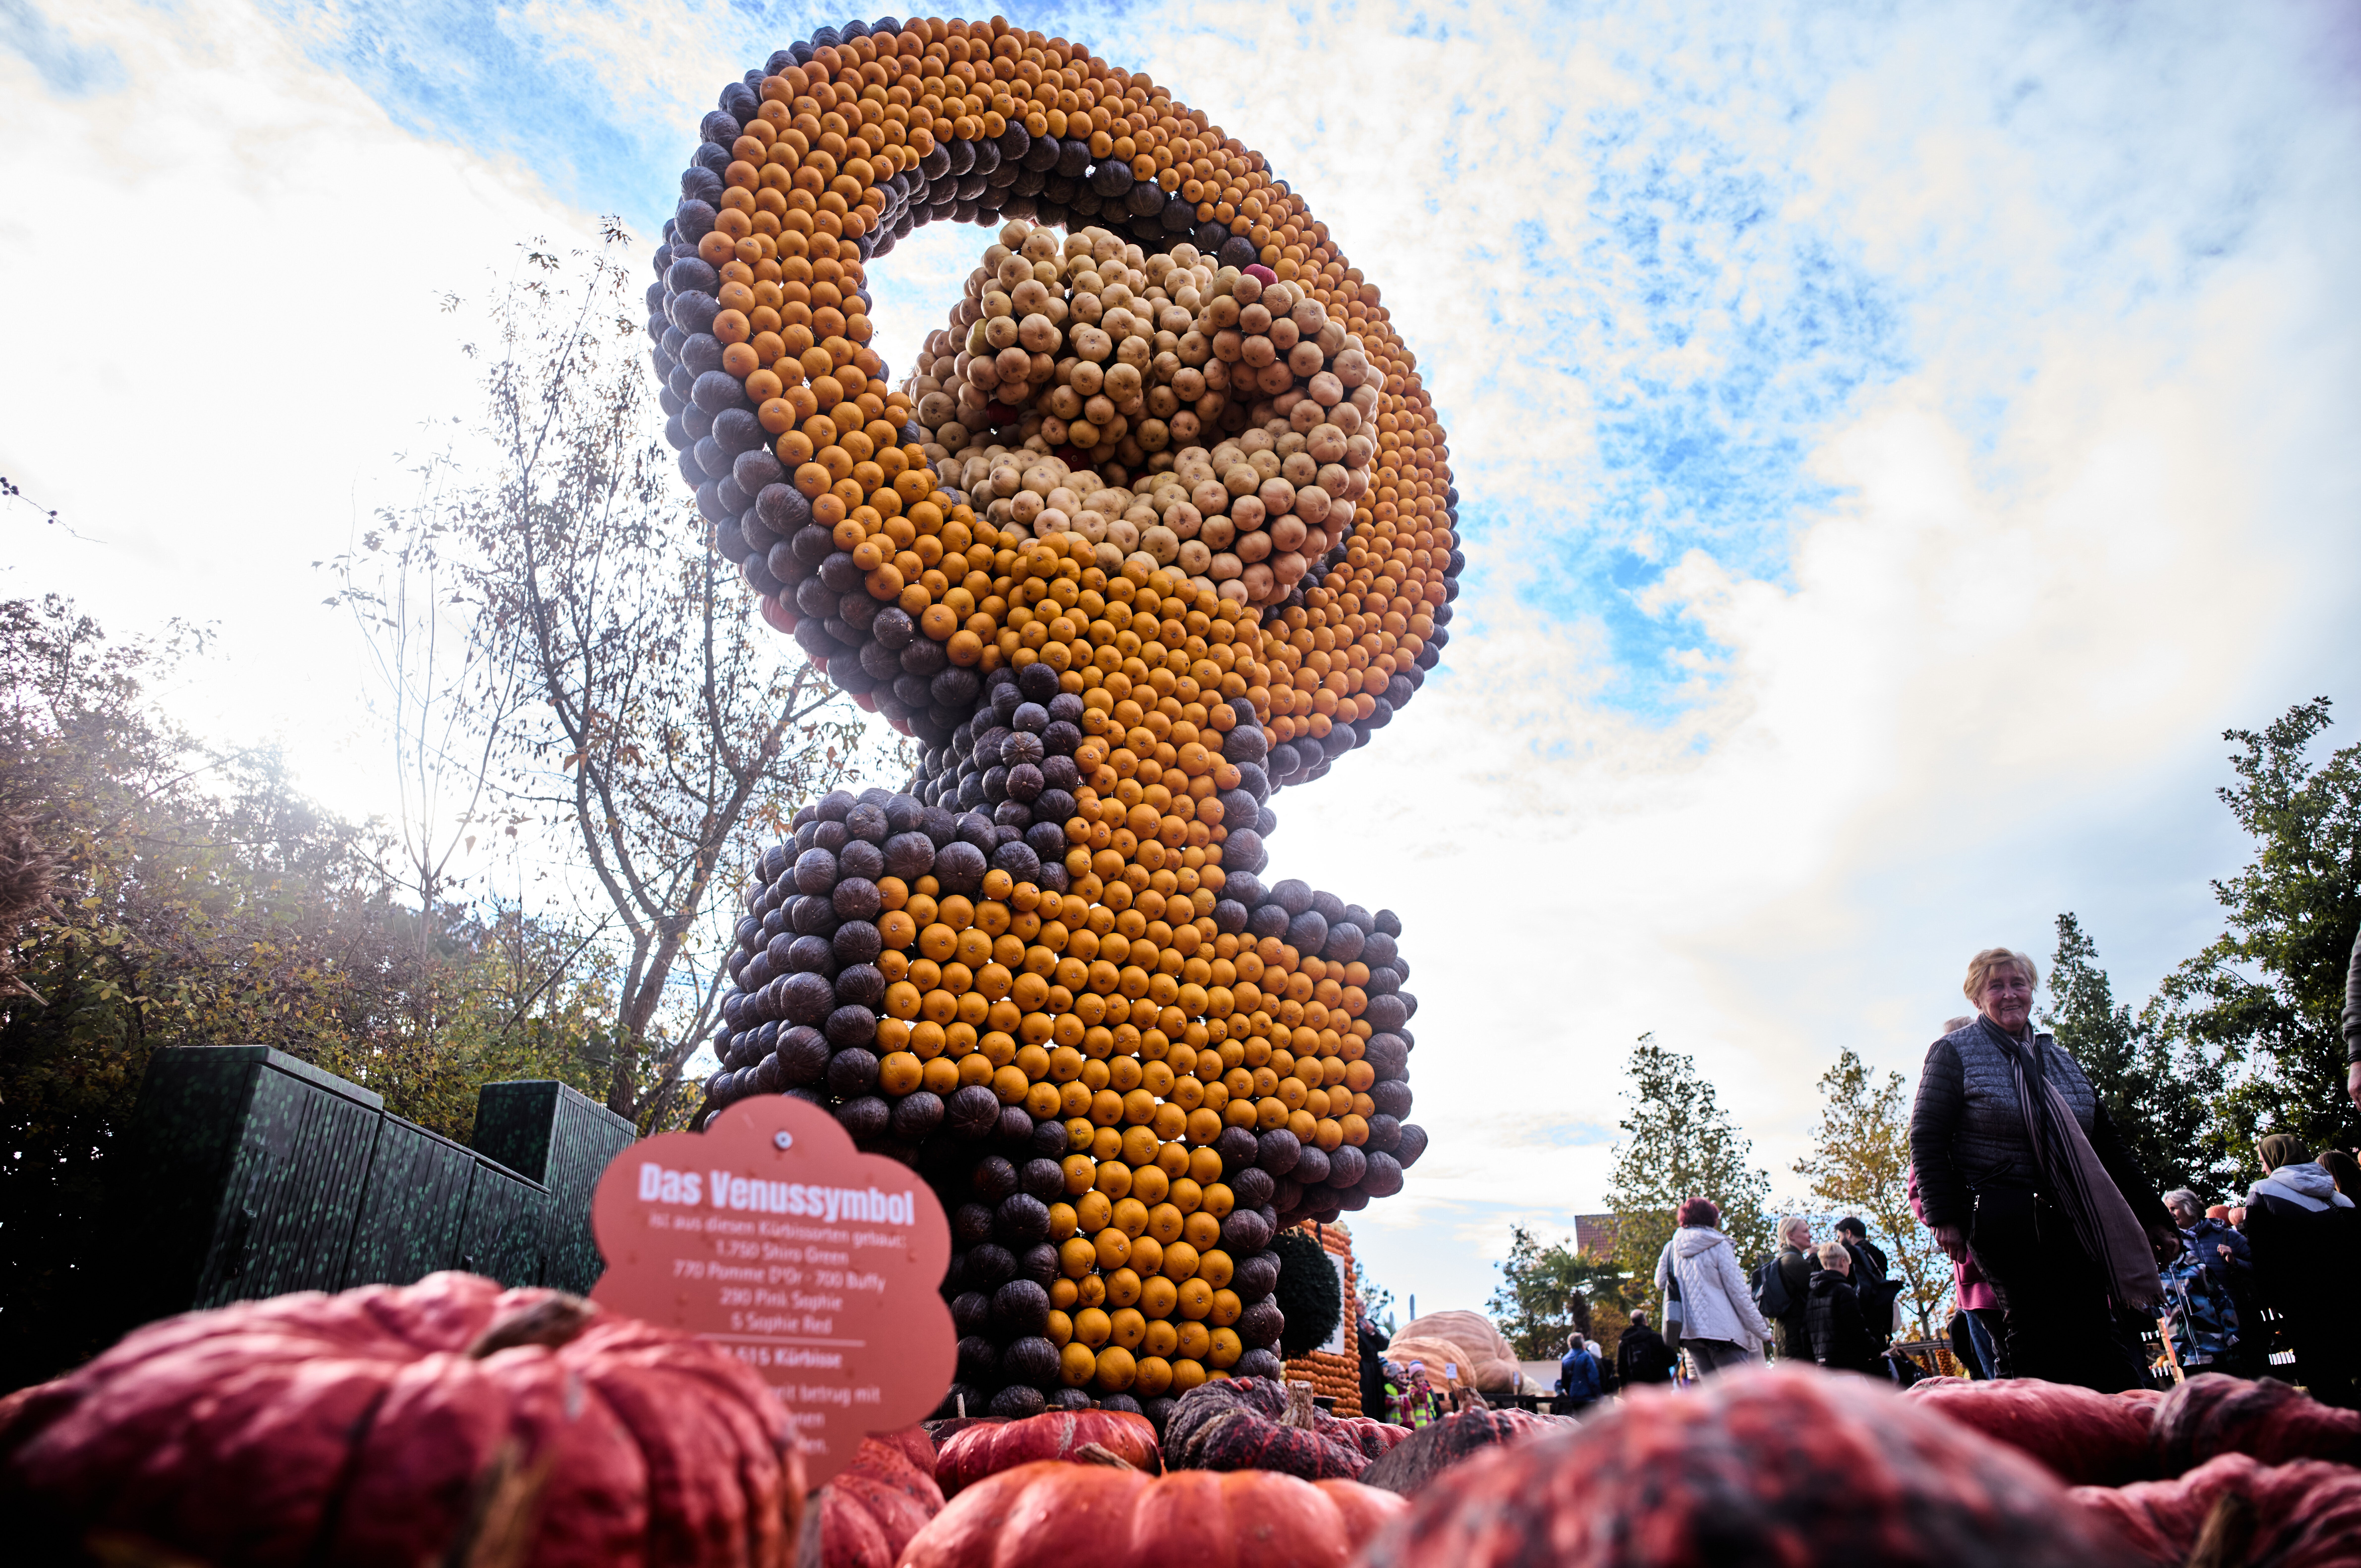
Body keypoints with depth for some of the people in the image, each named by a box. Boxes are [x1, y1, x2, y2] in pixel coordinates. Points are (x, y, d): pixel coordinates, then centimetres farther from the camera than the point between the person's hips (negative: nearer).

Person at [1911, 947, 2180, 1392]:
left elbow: (2105, 1142, 19)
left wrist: (2152, 1216, 17)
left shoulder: (2054, 1055, 17)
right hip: (2006, 1228, -5)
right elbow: (1927, 1137, -5)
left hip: (2076, 1223, 5)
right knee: (2036, 1342, -3)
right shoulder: (1954, 1052, -1)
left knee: (2094, 1336, 3)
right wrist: (1946, 1217, -12)